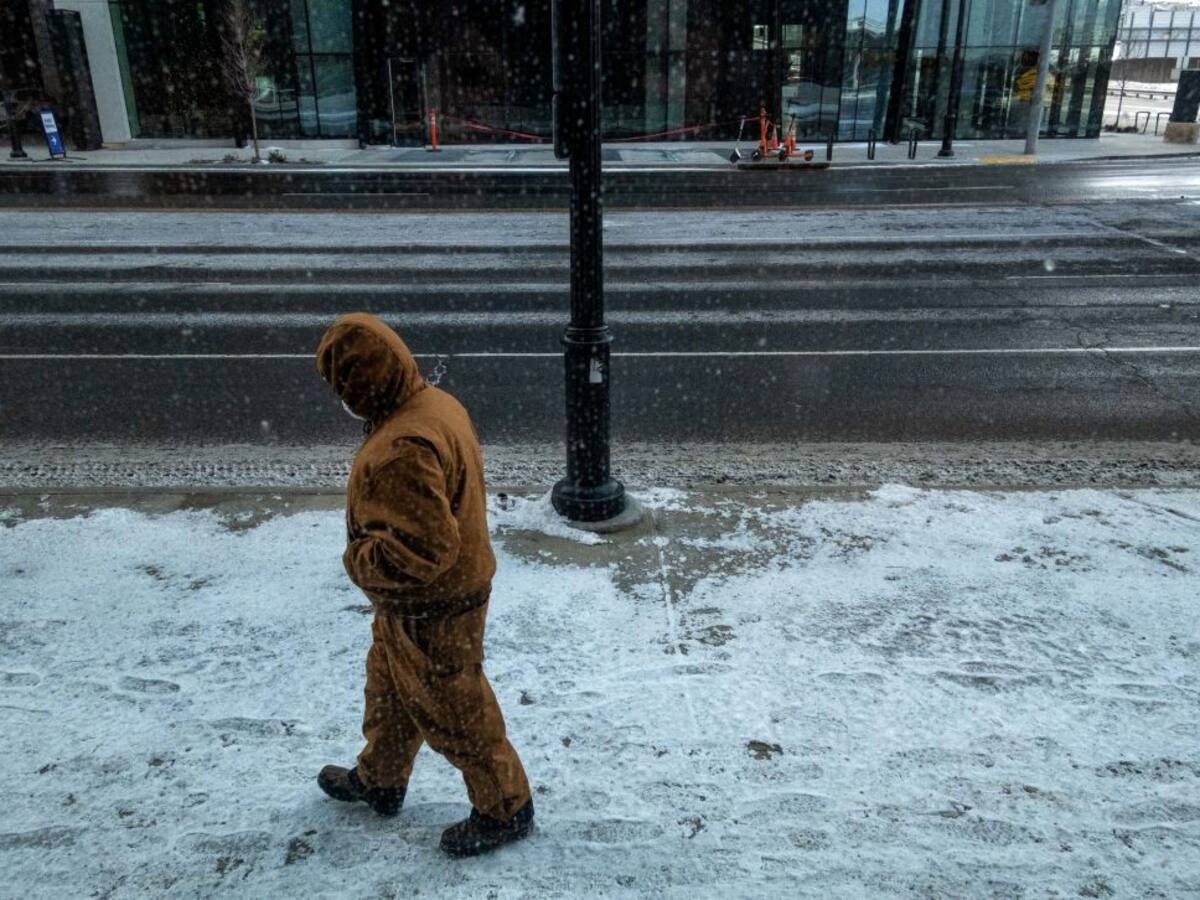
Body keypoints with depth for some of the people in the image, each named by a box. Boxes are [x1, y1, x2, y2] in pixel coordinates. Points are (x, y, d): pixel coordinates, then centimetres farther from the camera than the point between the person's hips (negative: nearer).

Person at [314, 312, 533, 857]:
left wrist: (359, 560, -18)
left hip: (431, 610, -10)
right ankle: (380, 780, 51)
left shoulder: (402, 450, -34)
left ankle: (504, 808, 32)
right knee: (389, 688, 28)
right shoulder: (436, 402, -2)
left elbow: (424, 549, -35)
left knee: (453, 710, 11)